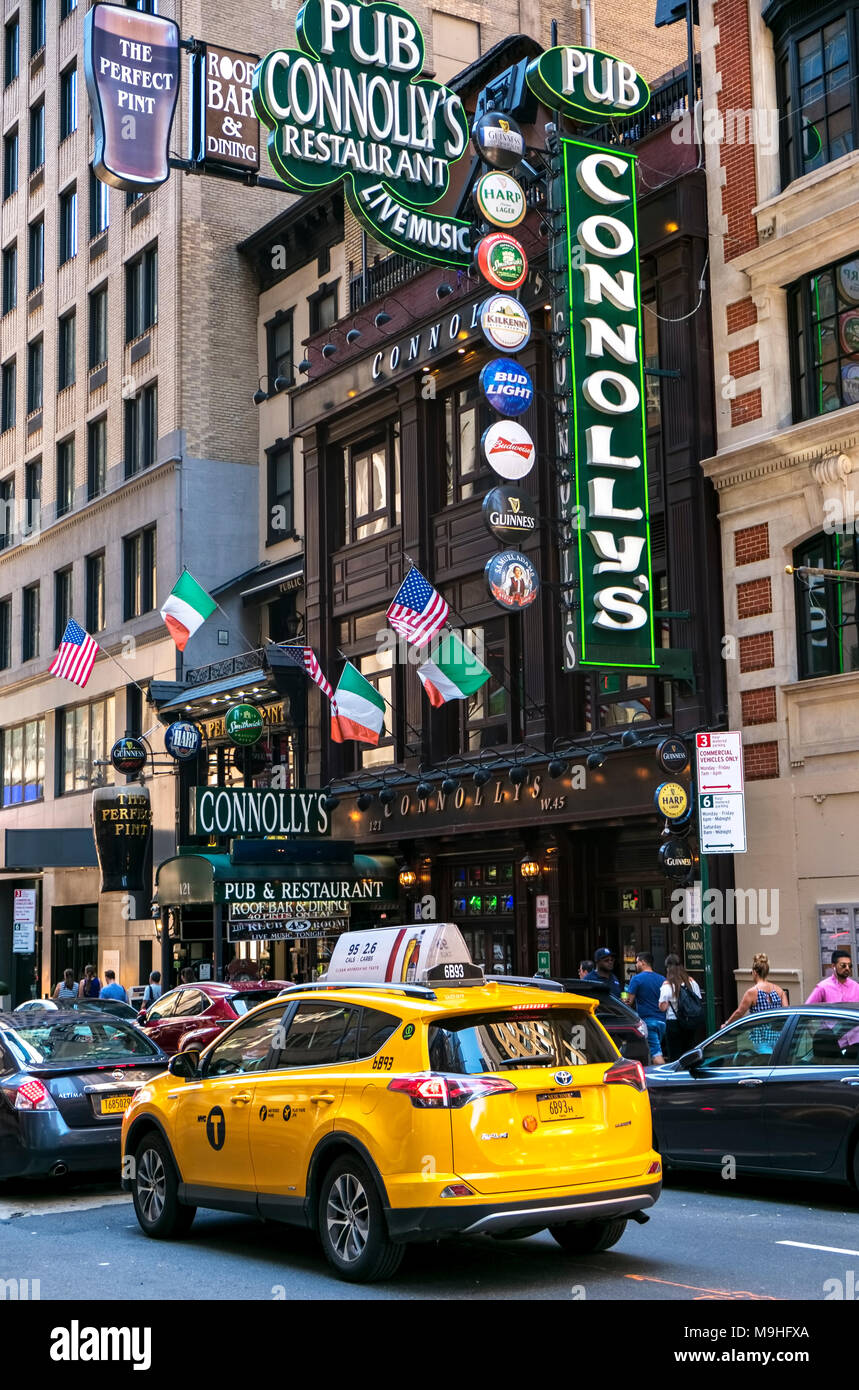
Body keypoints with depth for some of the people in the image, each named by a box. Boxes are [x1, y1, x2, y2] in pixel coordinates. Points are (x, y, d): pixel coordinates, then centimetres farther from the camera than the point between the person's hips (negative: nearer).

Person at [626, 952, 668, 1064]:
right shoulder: (662, 979, 10)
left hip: (647, 1020, -6)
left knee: (656, 1054, -11)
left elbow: (629, 1001, -7)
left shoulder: (637, 979, -7)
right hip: (662, 1021, 6)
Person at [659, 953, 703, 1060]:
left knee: (674, 1056, 1)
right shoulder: (692, 982, 2)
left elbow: (662, 1007, -11)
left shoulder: (667, 985, -11)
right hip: (691, 1023, 5)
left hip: (673, 1023, -5)